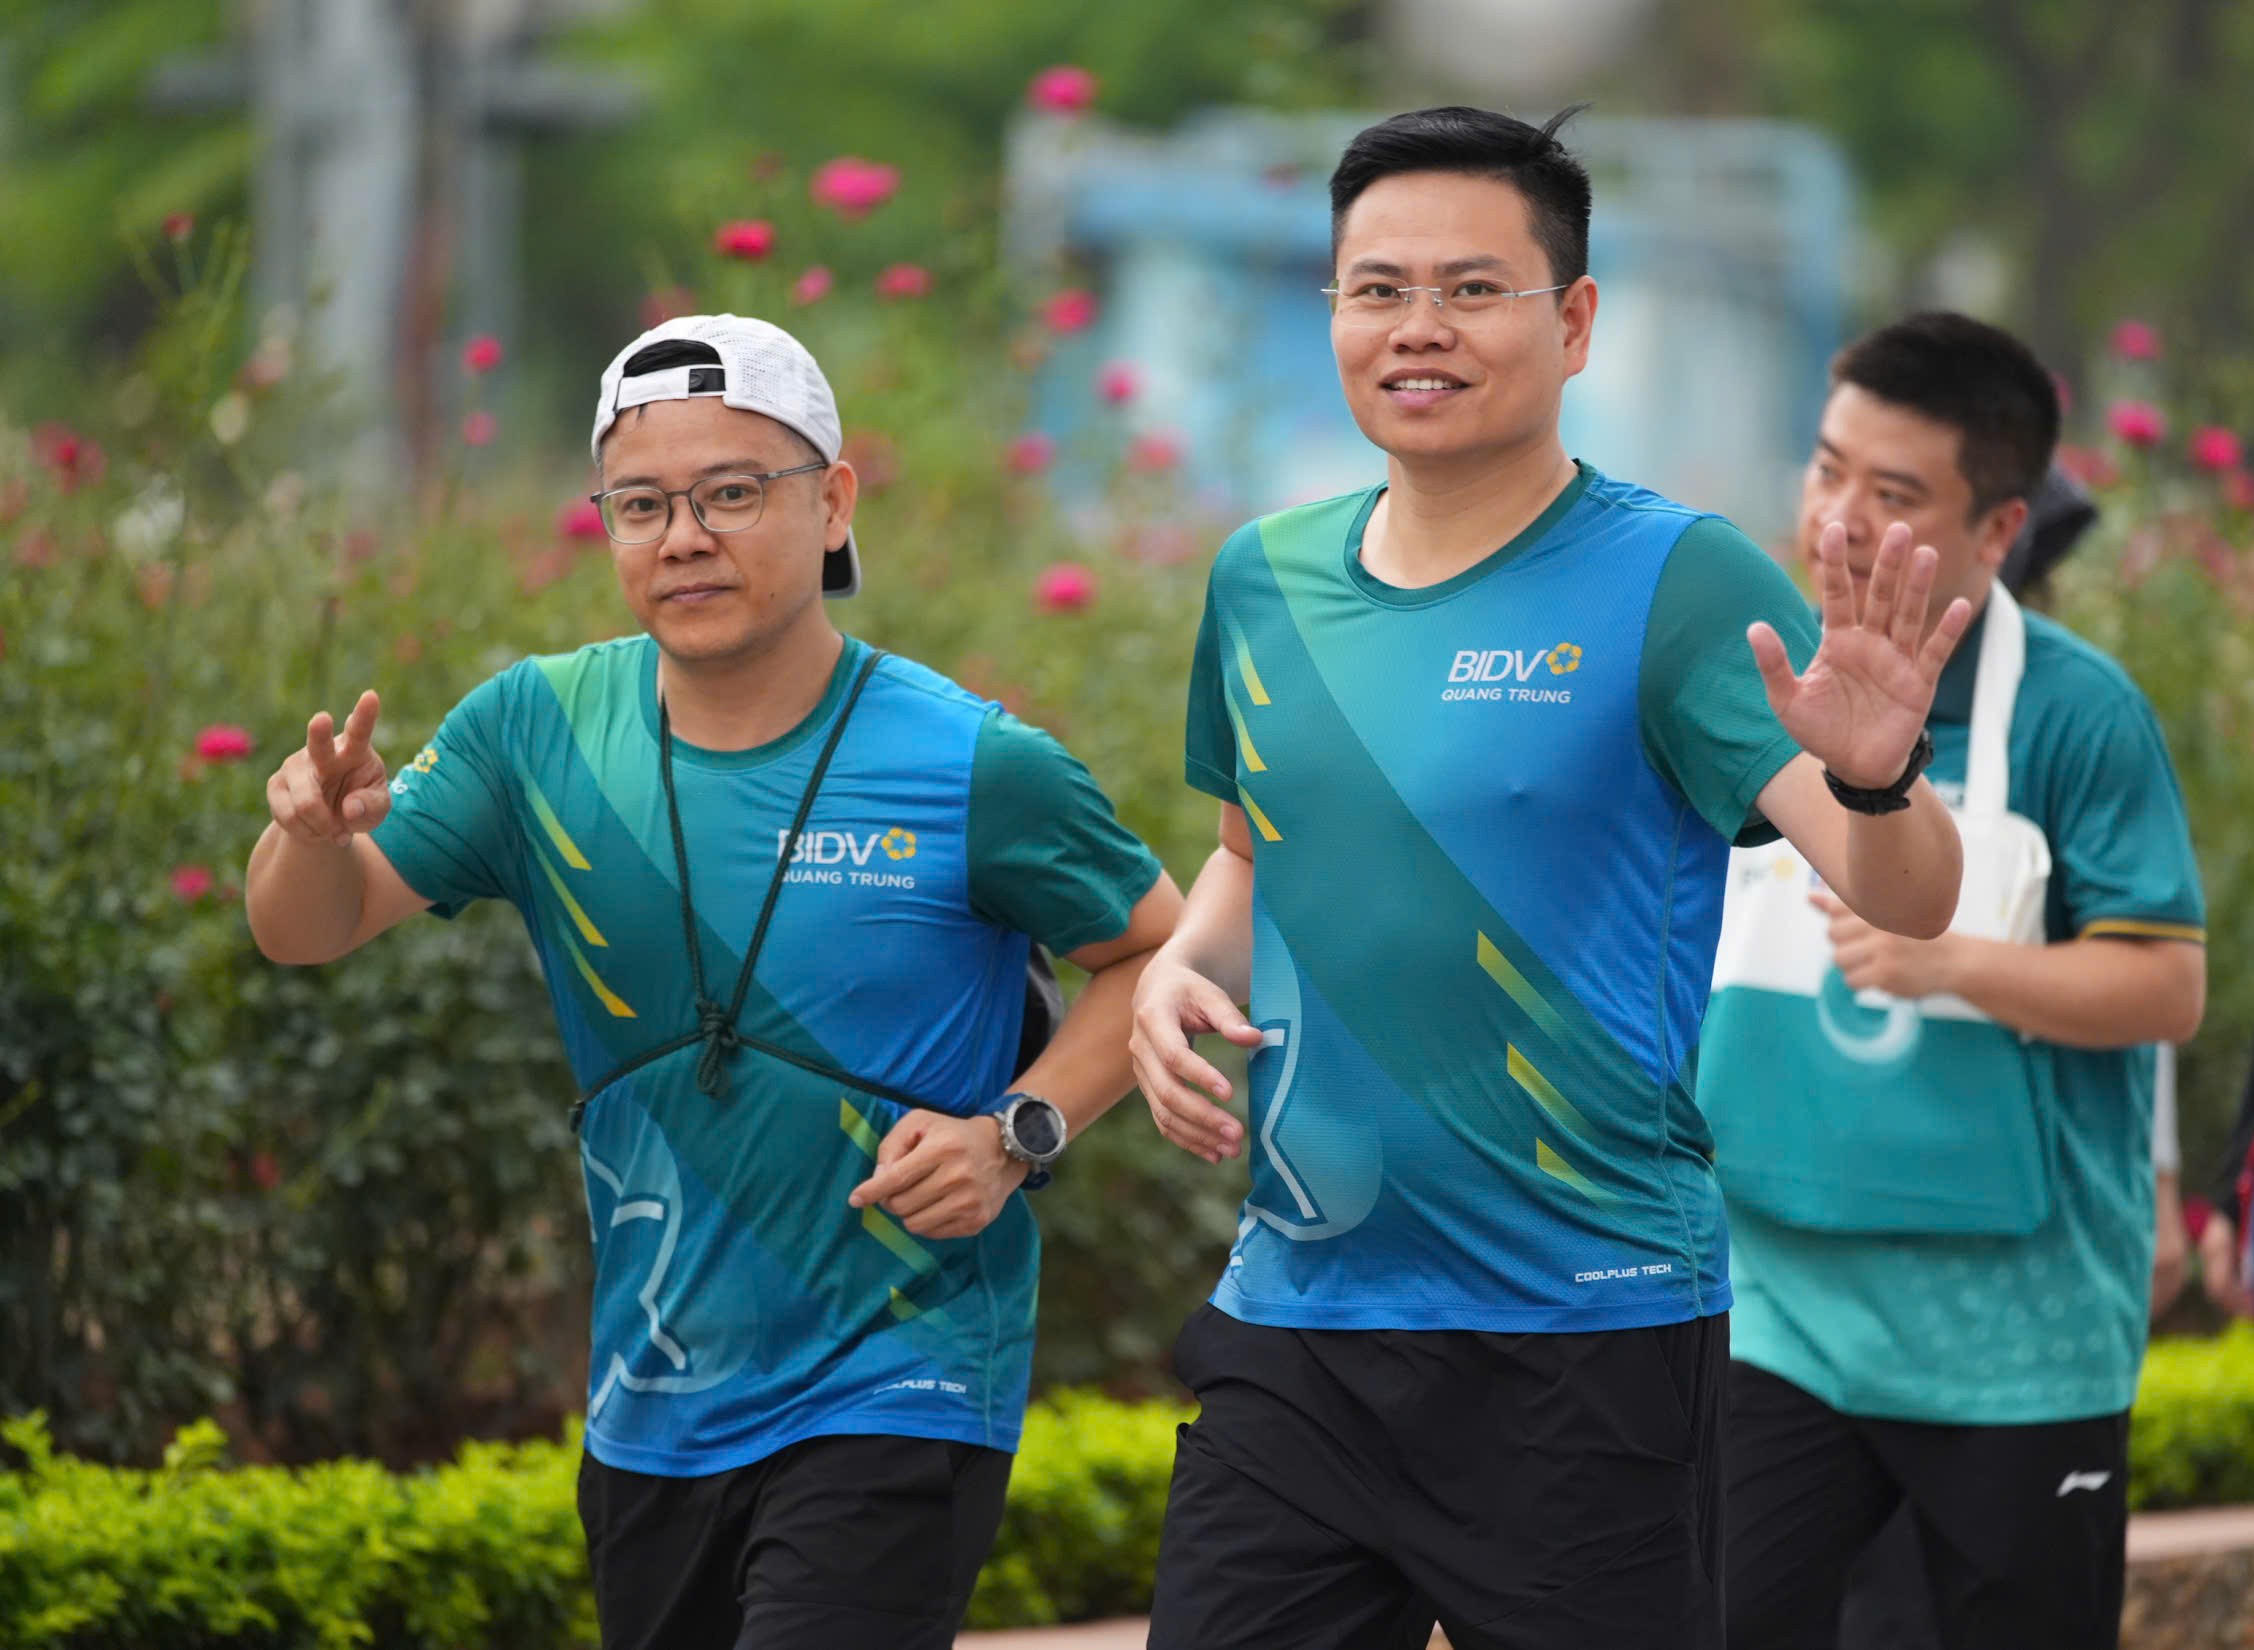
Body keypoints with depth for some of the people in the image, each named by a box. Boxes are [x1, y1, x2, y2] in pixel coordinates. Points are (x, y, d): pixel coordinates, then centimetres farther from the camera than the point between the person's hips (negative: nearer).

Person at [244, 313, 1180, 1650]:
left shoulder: (971, 769, -11)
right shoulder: (542, 729, 0)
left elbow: (1160, 951, 1)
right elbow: (308, 932, 2)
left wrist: (1018, 1134, -14)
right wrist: (317, 834, -21)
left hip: (895, 1401, -5)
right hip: (649, 1423, 5)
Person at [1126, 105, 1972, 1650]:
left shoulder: (1678, 581, -8)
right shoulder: (1265, 579, 8)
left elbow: (1904, 899, -17)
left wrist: (1877, 776, -40)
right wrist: (1181, 969, 4)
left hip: (1587, 1345, -5)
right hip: (1294, 1320, 5)